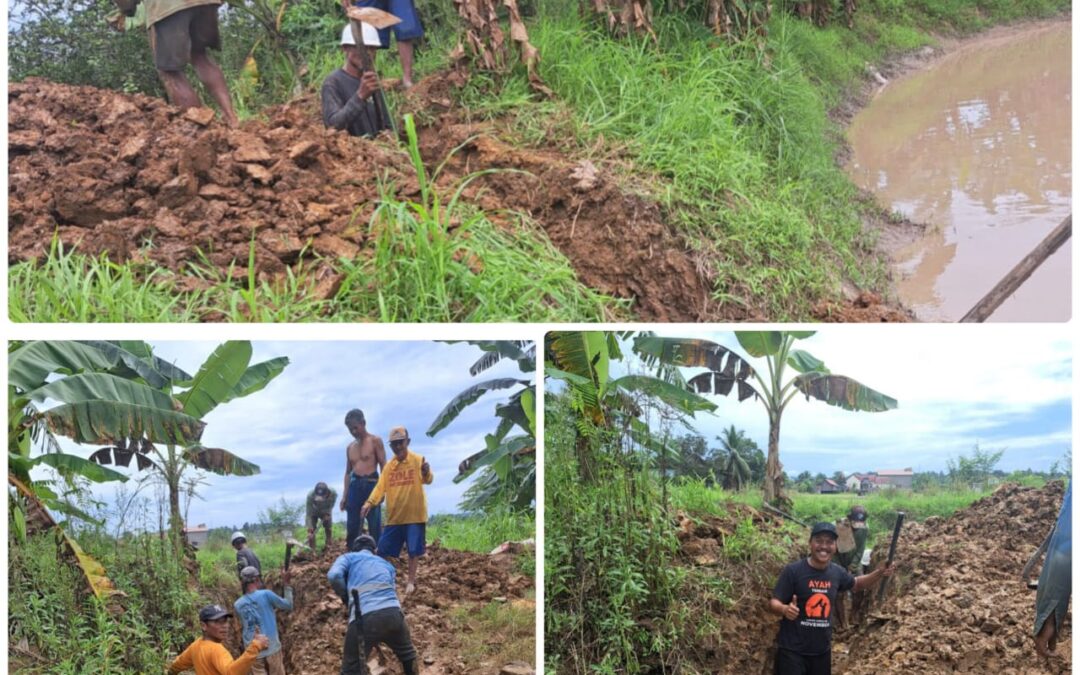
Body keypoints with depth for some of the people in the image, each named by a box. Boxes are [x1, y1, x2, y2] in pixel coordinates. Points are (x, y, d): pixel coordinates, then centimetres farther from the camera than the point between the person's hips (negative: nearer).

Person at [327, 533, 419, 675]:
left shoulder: (349, 558, 19)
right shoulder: (387, 564, 31)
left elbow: (334, 576, -1)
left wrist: (345, 596, 16)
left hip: (364, 619, -4)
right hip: (393, 614, 4)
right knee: (407, 655, 30)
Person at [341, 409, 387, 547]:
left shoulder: (375, 441, 2)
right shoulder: (350, 447, 18)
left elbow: (383, 466, -3)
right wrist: (344, 495, 11)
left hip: (371, 484, -5)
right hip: (355, 486, 5)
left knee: (375, 527, -6)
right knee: (352, 528, 2)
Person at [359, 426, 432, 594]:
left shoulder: (418, 460, -7)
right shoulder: (389, 466, 6)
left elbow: (428, 480, -22)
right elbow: (380, 487, 0)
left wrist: (427, 473, -47)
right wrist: (370, 502, -18)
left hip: (414, 514, -4)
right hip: (394, 516, 4)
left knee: (413, 550, 3)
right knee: (383, 549, 6)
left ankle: (411, 581, 18)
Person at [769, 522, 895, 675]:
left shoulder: (837, 572, 1)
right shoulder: (793, 571, -14)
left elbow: (857, 583, 23)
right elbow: (773, 603, -13)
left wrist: (880, 573, 5)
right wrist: (785, 609, -36)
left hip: (822, 650, 6)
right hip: (793, 650, -6)